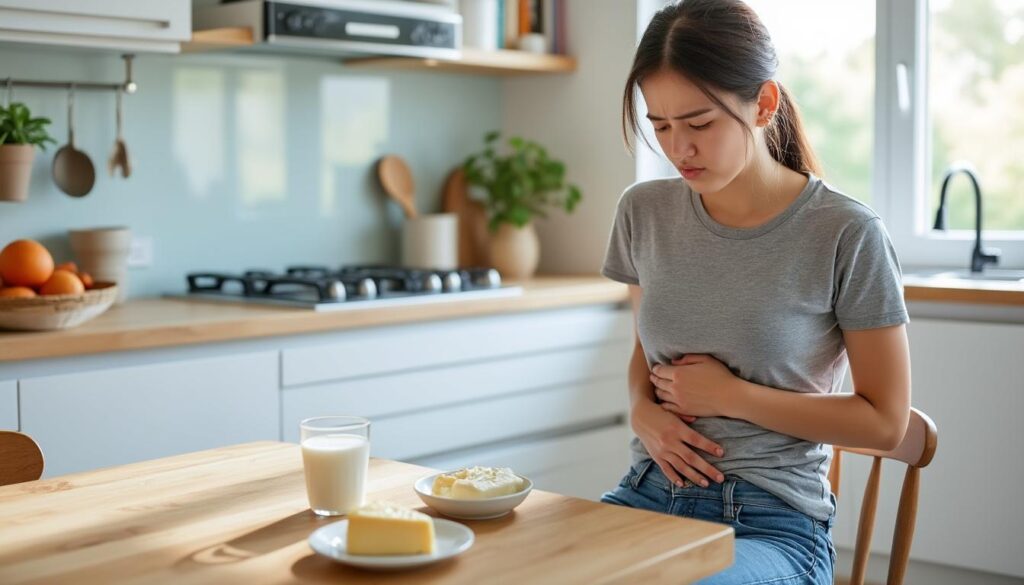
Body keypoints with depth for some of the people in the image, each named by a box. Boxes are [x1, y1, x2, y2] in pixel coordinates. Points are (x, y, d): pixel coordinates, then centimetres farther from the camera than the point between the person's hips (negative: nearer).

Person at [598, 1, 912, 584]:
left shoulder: (846, 235, -10)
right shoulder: (644, 212, 4)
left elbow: (885, 421, -4)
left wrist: (732, 395, -11)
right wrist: (642, 408, -3)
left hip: (772, 521, -4)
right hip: (649, 493, 4)